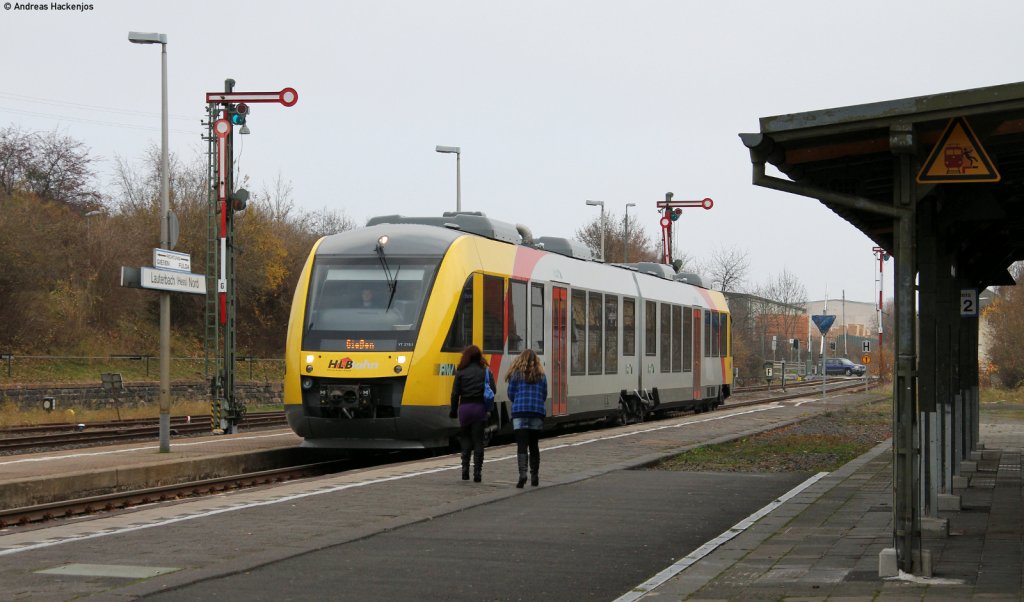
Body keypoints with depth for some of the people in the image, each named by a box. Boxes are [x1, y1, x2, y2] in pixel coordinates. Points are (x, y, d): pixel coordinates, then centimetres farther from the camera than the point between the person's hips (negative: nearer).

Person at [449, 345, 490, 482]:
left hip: (464, 408, 0)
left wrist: (453, 411, 5)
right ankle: (477, 472, 0)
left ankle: (465, 470, 5)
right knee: (478, 440, 4)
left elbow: (455, 394, -1)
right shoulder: (485, 372, 1)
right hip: (479, 408, 0)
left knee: (465, 439, 12)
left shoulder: (460, 372, 0)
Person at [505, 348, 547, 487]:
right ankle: (534, 476, 16)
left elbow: (511, 394, 3)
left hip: (519, 412, -2)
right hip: (537, 412, 2)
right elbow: (544, 395, 9)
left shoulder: (516, 374, 0)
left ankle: (522, 474, -22)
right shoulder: (541, 375, 7)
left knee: (522, 445, -6)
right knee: (534, 445, 13)